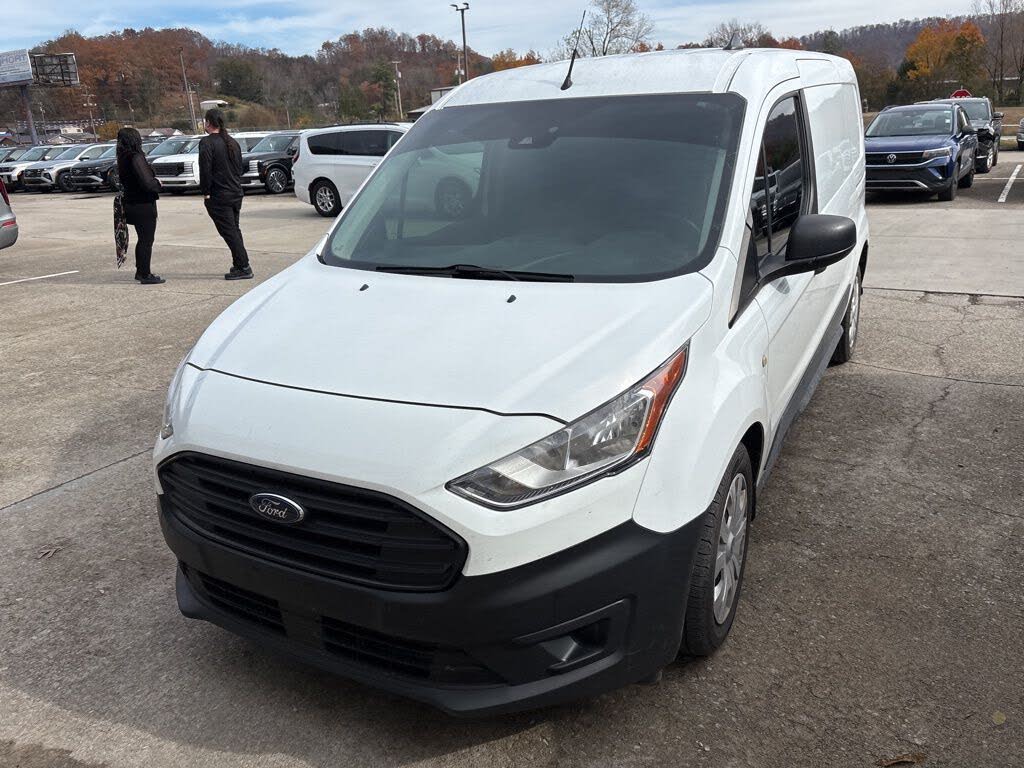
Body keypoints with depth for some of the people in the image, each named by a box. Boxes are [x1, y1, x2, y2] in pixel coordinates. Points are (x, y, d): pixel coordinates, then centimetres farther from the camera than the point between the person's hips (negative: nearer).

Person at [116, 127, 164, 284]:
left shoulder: (123, 158, 8)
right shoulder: (136, 158, -20)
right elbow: (146, 183, -26)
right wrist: (157, 183, -5)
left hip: (132, 204, 9)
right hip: (143, 205, -9)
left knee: (142, 239, 20)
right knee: (147, 240, -1)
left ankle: (140, 271, 29)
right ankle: (145, 275, 3)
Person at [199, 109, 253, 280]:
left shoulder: (207, 142, -12)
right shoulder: (232, 142, 12)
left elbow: (205, 170, -16)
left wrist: (206, 193, -9)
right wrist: (236, 188, 20)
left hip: (219, 196, -8)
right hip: (236, 193, 8)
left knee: (229, 232, -5)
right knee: (234, 230, 17)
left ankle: (244, 267, -8)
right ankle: (240, 265, 21)